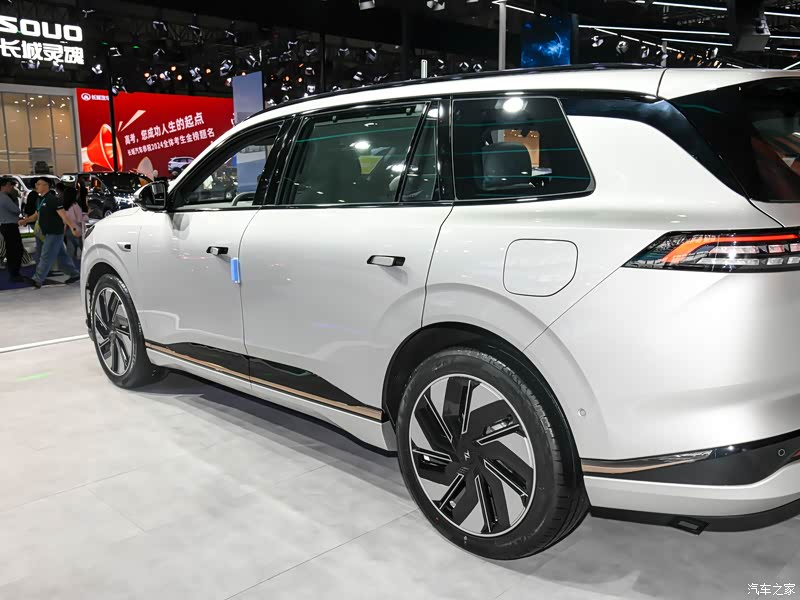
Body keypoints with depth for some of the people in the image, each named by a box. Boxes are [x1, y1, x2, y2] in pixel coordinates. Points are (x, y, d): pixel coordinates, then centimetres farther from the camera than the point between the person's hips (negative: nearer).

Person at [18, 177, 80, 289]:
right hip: (48, 233, 9)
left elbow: (63, 215, -22)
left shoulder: (53, 199, -15)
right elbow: (37, 215, 24)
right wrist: (25, 220, 9)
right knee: (62, 255, 15)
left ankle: (37, 280, -6)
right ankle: (74, 274, 24)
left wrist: (73, 228, -31)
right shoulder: (40, 200, 13)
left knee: (46, 257, -7)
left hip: (54, 233, -9)